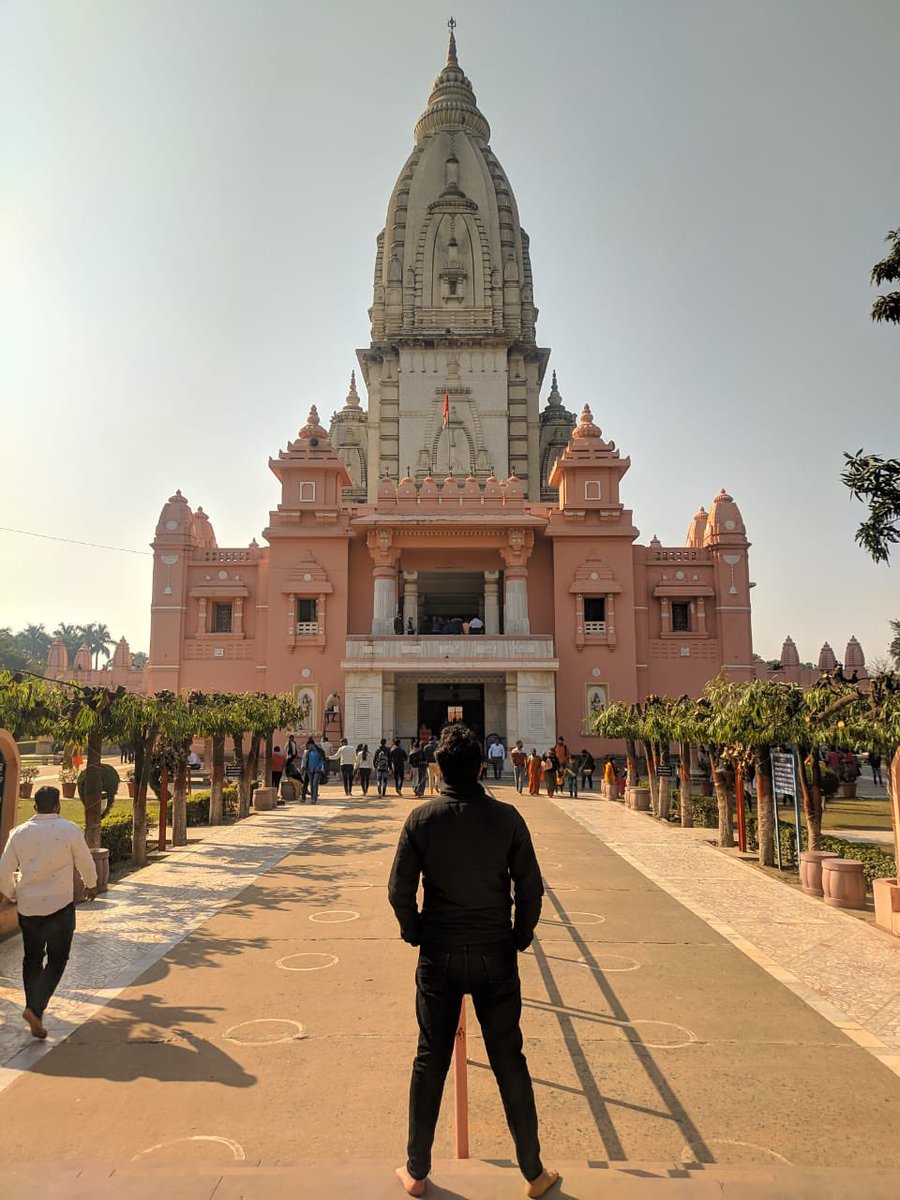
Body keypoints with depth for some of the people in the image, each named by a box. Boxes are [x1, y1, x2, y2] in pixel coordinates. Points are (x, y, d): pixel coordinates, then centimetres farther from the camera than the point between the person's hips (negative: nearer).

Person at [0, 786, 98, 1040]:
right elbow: (86, 864, -1)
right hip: (60, 906, -4)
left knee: (32, 959, 17)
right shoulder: (70, 830, -12)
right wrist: (91, 885, 19)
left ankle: (35, 1018, 23)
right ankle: (35, 1008, -7)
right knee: (57, 960, 9)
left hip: (27, 907, 4)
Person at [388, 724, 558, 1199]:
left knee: (430, 1061, 15)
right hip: (495, 957, 0)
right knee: (509, 1062, 12)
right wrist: (519, 937, 7)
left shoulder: (422, 818, -9)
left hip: (439, 957, 0)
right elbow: (530, 888, -7)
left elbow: (400, 890, -8)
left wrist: (416, 933, 8)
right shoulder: (506, 817, -9)